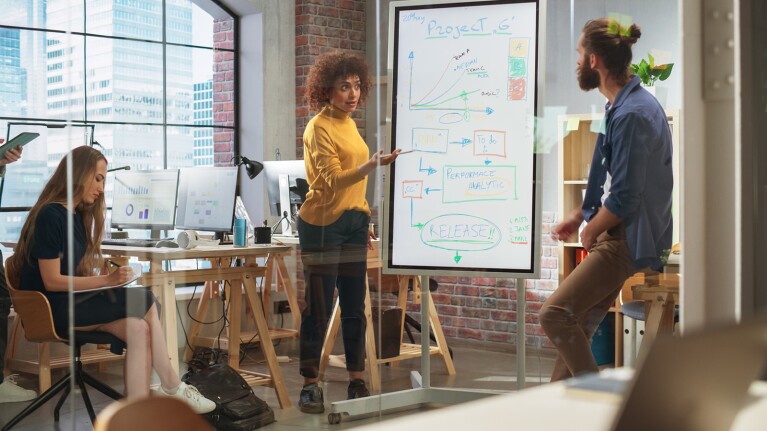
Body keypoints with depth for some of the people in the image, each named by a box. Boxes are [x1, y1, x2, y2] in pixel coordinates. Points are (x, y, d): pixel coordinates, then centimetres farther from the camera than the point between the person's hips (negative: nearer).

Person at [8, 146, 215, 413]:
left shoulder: (76, 215, 16)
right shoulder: (50, 215, -12)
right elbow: (52, 281, -17)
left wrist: (112, 275, -4)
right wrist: (107, 280, -20)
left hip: (72, 301, 8)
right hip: (52, 309, -8)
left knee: (138, 329, -19)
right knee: (145, 302, -19)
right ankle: (172, 388, -7)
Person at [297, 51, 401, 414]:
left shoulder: (349, 124, 13)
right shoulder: (319, 127, -11)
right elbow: (332, 180, -21)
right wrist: (372, 165, -36)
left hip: (353, 223, 8)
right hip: (323, 224, -7)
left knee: (354, 305, 8)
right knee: (319, 308, -3)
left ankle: (357, 381, 15)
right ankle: (310, 386, 4)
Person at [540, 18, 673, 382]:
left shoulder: (631, 114, -21)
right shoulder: (624, 105, 12)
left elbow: (624, 198, -23)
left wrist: (590, 232, -7)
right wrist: (578, 216, 17)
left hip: (628, 242, -10)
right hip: (618, 238, 10)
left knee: (554, 314, -16)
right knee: (575, 326, 12)